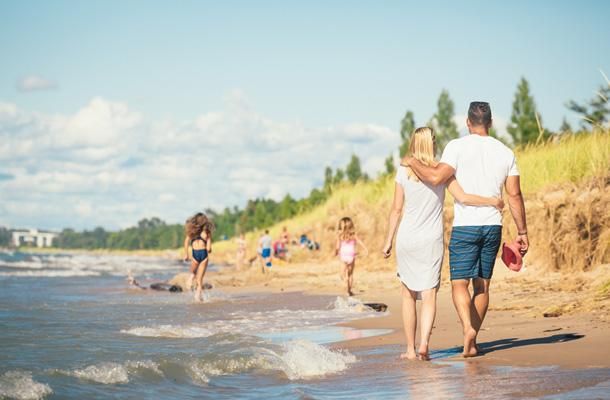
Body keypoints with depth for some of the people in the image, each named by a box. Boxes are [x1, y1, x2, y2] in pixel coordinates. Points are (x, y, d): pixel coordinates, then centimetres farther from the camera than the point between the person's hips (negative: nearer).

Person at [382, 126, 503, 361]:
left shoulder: (404, 172, -2)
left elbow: (397, 210, 0)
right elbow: (462, 198, -11)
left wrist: (389, 240, 8)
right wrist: (493, 202, 0)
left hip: (406, 239, 0)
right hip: (432, 241, 0)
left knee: (408, 295, 10)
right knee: (429, 295, 0)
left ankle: (411, 349, 11)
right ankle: (424, 344, -19)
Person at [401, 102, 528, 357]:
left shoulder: (458, 146, -6)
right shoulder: (505, 152, 7)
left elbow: (436, 177, -18)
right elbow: (514, 196, 6)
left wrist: (412, 162, -1)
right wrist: (522, 232, 11)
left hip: (465, 226, -4)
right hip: (493, 226, 4)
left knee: (459, 283, -3)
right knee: (482, 285, 11)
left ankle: (468, 327, -27)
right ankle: (472, 342, 14)